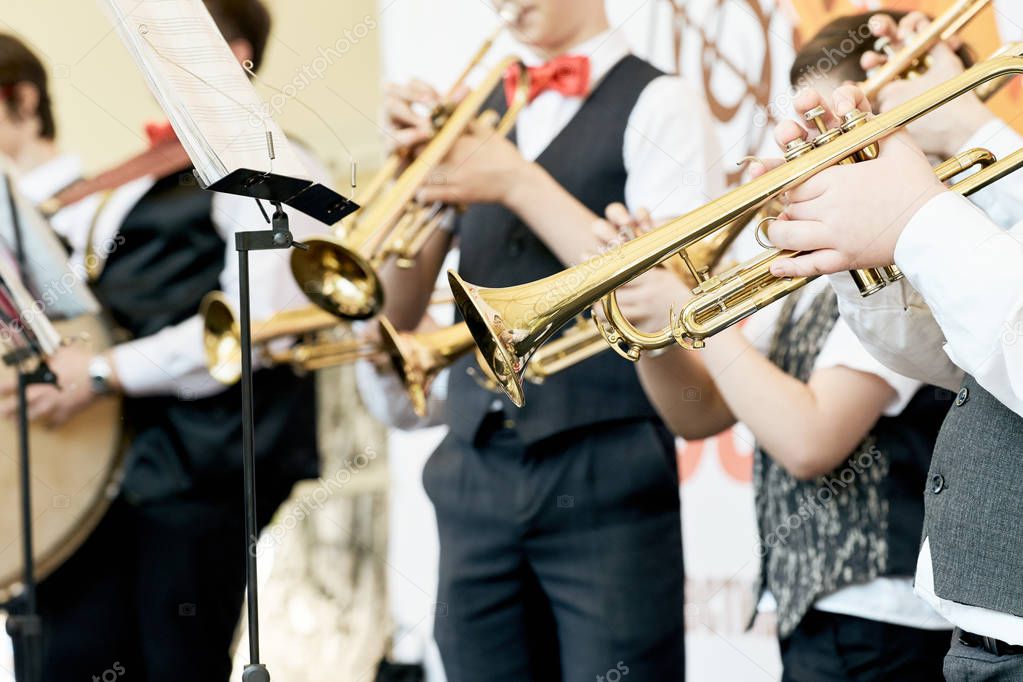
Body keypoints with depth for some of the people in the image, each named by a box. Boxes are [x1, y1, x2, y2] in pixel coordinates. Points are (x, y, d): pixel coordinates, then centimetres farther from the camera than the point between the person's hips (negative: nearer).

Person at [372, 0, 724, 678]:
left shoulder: (659, 104, 0)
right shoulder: (475, 113, 14)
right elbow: (397, 313, 11)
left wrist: (518, 182, -13)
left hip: (602, 472, -5)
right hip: (475, 471, 5)